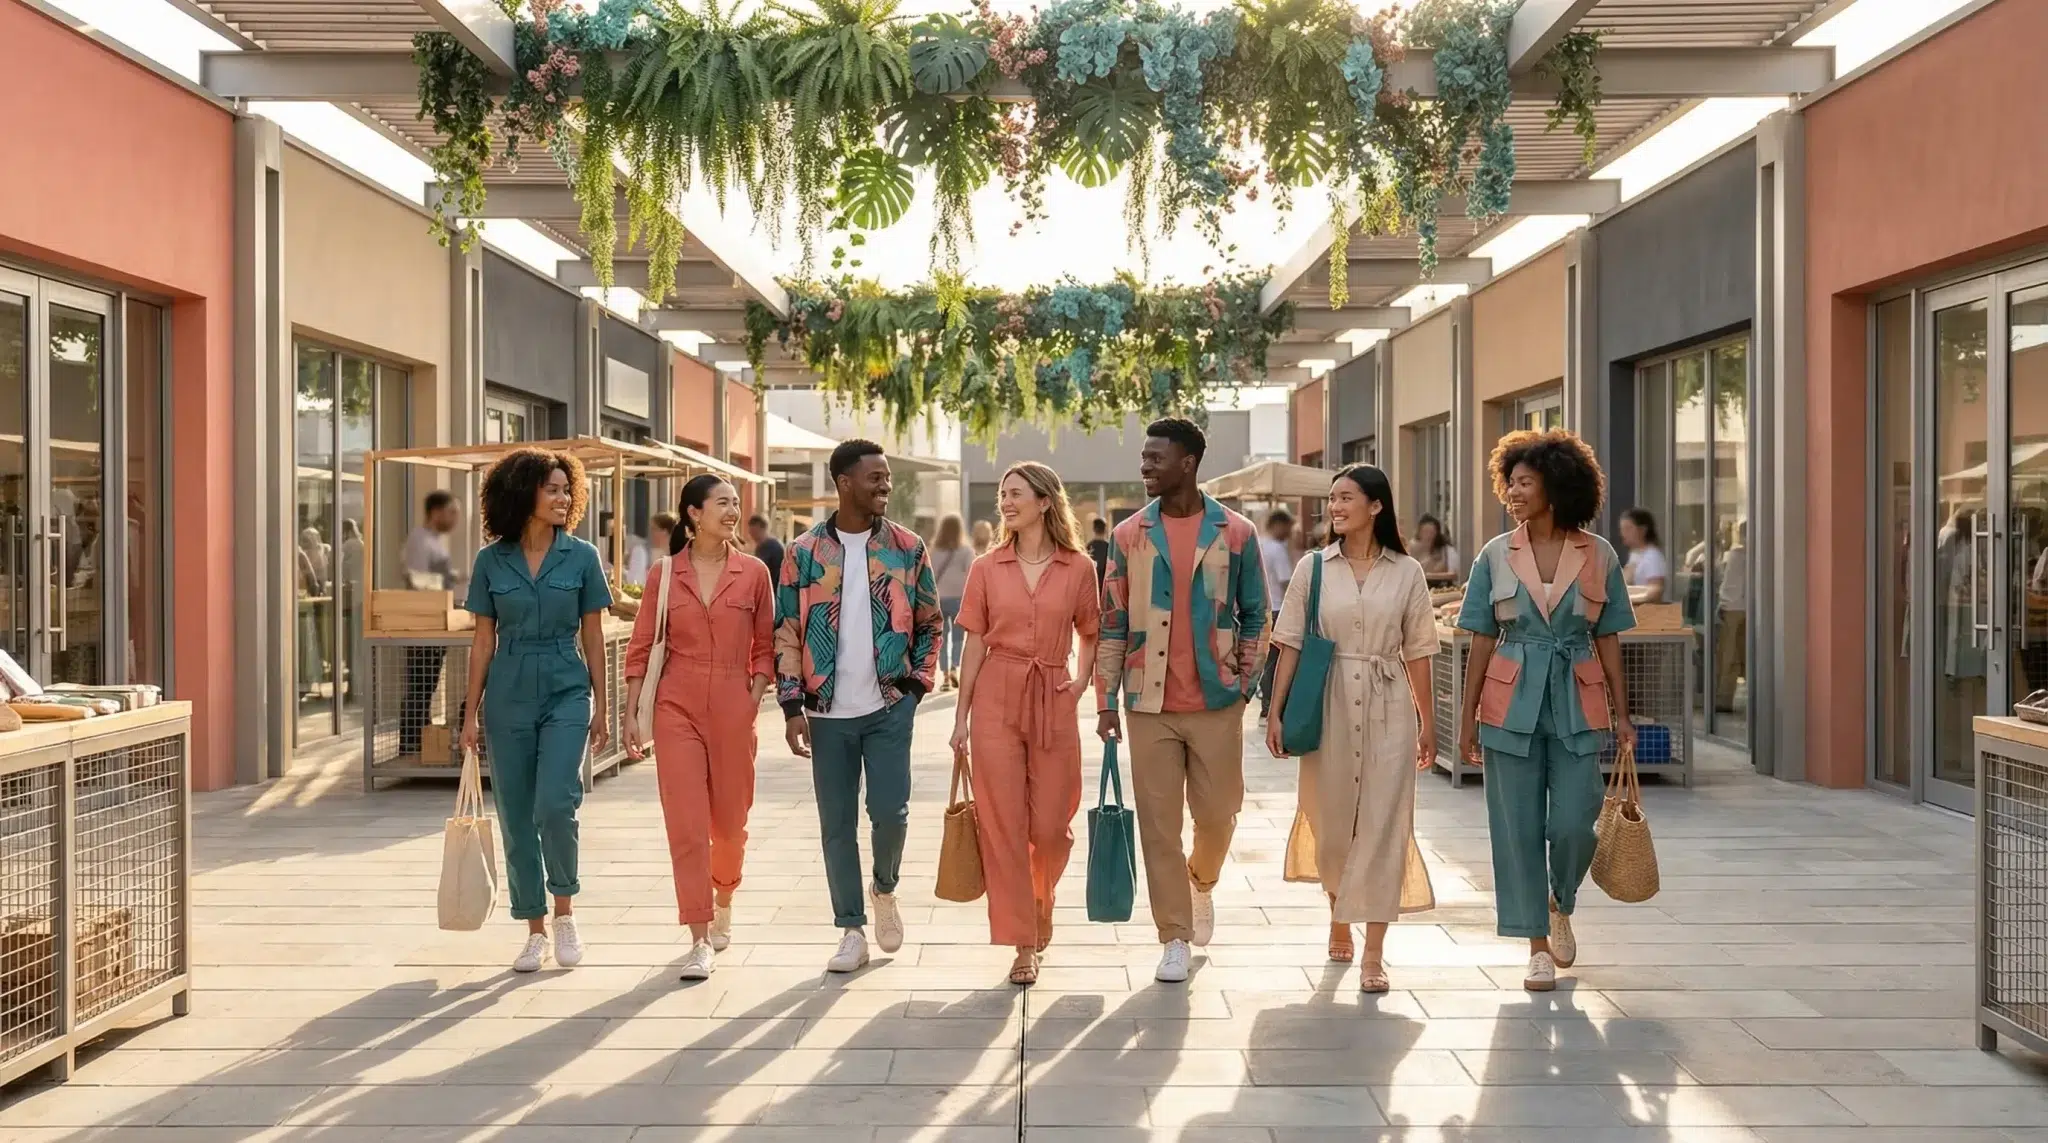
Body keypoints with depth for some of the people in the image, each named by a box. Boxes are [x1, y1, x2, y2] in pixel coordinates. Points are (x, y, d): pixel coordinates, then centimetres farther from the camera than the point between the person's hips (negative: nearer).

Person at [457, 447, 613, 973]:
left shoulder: (581, 557, 0)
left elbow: (593, 637, 4)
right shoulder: (491, 560, 2)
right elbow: (483, 641, 6)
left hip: (566, 693, -2)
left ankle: (564, 911, 6)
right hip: (508, 698, 2)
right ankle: (536, 930, 19)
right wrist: (471, 712, 5)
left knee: (555, 805, -17)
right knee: (515, 817, 6)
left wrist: (601, 706, 3)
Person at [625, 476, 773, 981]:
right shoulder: (665, 572, 2)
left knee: (730, 820, 11)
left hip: (733, 708, 1)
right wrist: (632, 712, 0)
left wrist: (753, 700, -3)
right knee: (685, 822, -4)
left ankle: (723, 902, 41)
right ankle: (701, 940, 3)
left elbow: (766, 646, 7)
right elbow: (642, 647, 4)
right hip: (677, 706, -1)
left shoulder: (754, 573, 2)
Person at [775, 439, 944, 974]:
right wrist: (792, 708, -4)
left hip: (889, 708, 0)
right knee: (837, 824, 5)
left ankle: (885, 889, 24)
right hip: (828, 712, 0)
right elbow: (787, 633, 1)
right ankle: (852, 931, 17)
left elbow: (929, 622, 10)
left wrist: (917, 683, 1)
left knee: (889, 810, -8)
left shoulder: (907, 547, 3)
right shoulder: (804, 553, 0)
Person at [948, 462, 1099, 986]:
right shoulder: (986, 568, 4)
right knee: (1003, 825, 0)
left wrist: (1083, 679, -1)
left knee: (1051, 826, 4)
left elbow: (1092, 634, 15)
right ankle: (1024, 945, 10)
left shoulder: (1078, 568, 2)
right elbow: (975, 645, 4)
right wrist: (961, 716, 2)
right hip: (996, 700, 0)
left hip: (1053, 702, 0)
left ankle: (1040, 902, 37)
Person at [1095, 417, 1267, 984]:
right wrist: (1106, 700, 2)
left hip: (1216, 701, 0)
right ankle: (1174, 937, 13)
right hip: (1150, 703, 1)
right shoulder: (1128, 535, 2)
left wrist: (1243, 678, 1)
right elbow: (1112, 623, 4)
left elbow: (1254, 614, 8)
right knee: (1158, 821, 2)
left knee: (1217, 813, 7)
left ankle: (1201, 884, 39)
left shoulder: (1236, 533, -1)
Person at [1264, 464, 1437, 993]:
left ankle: (1373, 955, 1)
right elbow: (1291, 645, 3)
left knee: (1383, 825, -3)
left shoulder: (1406, 572, 3)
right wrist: (1275, 712, -2)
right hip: (1328, 705, 1)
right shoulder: (1313, 567, 3)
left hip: (1388, 709, -1)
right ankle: (1338, 914, 39)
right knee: (1331, 820, 10)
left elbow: (1417, 653, 6)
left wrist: (1427, 722, 6)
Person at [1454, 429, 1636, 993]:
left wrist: (1621, 713, 3)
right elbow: (1482, 641, 3)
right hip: (1511, 703, 1)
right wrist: (1468, 716, 1)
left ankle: (1560, 907, 28)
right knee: (1519, 827, 2)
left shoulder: (1599, 555, 1)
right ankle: (1537, 945, 16)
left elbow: (1608, 639, 5)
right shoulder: (1496, 555, 2)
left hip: (1577, 703, 0)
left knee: (1573, 824, -4)